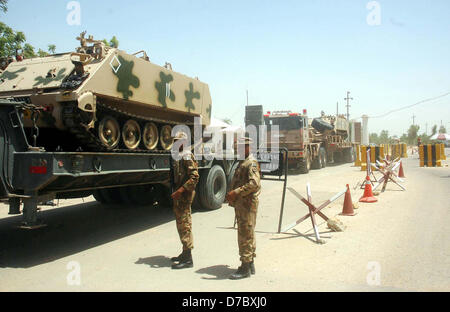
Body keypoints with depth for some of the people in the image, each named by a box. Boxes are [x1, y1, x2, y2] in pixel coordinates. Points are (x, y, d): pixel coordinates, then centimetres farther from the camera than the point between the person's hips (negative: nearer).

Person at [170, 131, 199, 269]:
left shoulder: (187, 156, -13)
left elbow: (194, 177, -21)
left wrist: (181, 190, -26)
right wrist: (175, 191, 15)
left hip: (184, 195, -10)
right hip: (179, 195, 10)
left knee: (184, 225, -8)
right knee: (181, 224, 16)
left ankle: (188, 259, -2)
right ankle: (185, 254, 28)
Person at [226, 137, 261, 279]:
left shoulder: (251, 163, -14)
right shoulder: (242, 162, 18)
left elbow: (255, 183, -26)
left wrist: (236, 193, -25)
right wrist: (232, 196, 13)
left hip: (247, 205, -10)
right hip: (241, 204, 10)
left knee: (245, 235, -5)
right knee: (247, 235, 15)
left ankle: (245, 268, 1)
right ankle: (250, 264, 25)